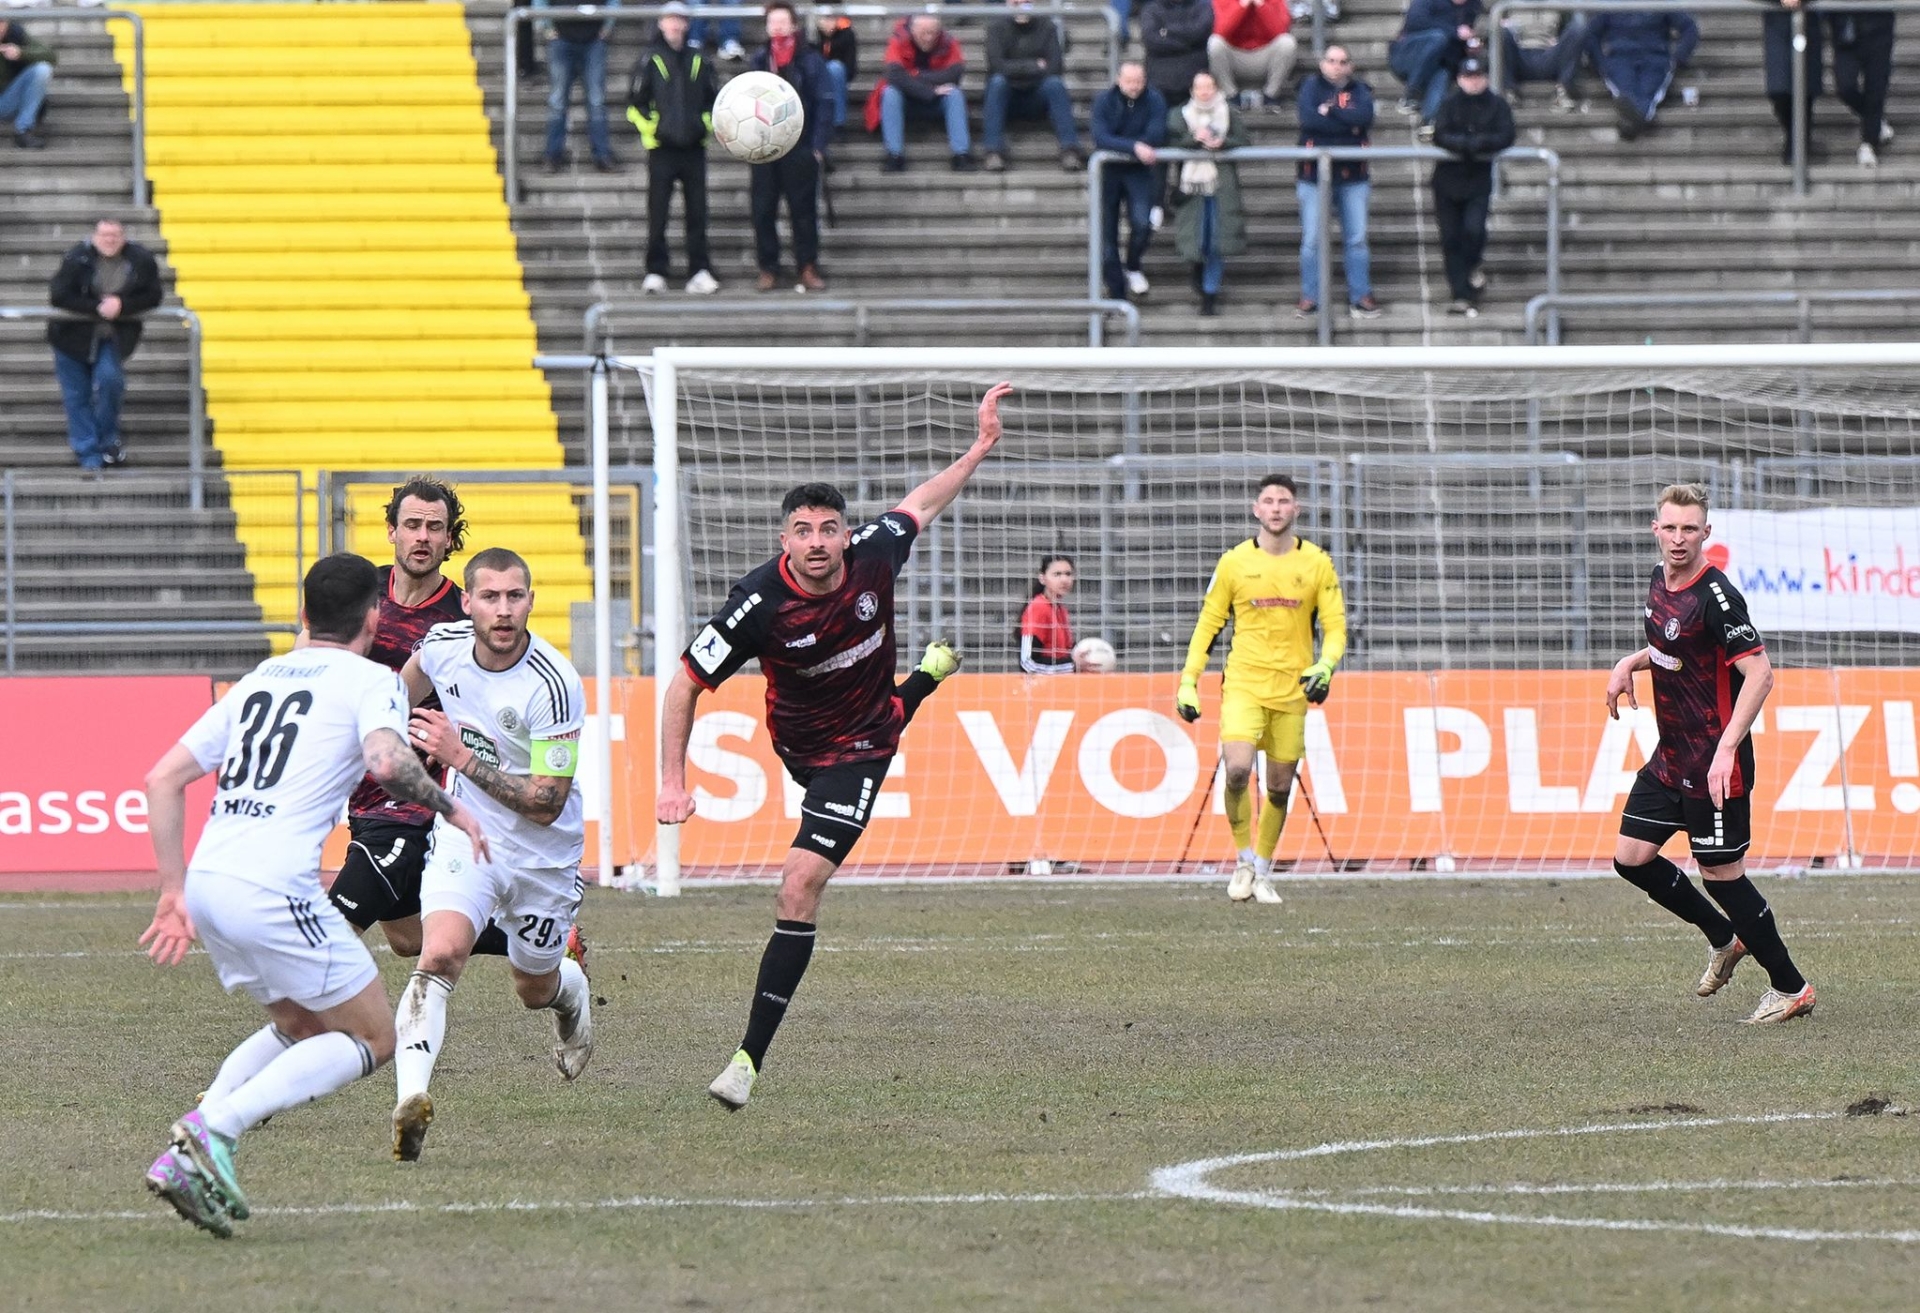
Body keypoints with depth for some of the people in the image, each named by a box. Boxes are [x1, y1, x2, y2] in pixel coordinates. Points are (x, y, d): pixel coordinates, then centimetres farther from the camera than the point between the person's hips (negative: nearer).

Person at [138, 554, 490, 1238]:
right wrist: (448, 807, -2)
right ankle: (213, 1129, -13)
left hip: (207, 879, 8)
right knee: (372, 1039, 5)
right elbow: (386, 760, -20)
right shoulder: (370, 680, 2)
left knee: (303, 1027, 25)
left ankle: (183, 1156, 7)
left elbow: (163, 778, 19)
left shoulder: (259, 680, 22)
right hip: (273, 891, -8)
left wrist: (174, 893, 21)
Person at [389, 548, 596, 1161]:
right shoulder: (443, 644, -12)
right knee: (440, 955, -26)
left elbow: (545, 805, -26)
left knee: (535, 989, 20)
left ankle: (571, 989, 59)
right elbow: (409, 684, 16)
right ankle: (409, 1100, -37)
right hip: (466, 835, 2)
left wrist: (461, 758, -31)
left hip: (543, 854, -2)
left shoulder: (553, 686, -27)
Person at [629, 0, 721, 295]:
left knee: (697, 213, 2)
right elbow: (635, 103, 3)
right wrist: (650, 128, -7)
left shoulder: (700, 62, 10)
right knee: (658, 214, -3)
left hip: (694, 149, 2)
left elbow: (714, 101, 19)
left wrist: (706, 126, 4)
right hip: (662, 149, -2)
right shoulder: (650, 61, 1)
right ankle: (655, 273, 1)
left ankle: (700, 272, 4)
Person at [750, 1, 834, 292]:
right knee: (763, 211, 2)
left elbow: (824, 103, -4)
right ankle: (768, 269, 9)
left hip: (800, 149, -3)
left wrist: (818, 146, -10)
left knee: (803, 210, 1)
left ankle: (808, 268, 6)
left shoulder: (810, 60, -2)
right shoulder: (759, 59, 9)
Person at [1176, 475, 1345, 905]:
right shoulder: (1234, 562, 1)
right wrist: (1188, 681, 1)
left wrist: (1325, 667, -15)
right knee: (1237, 769, -21)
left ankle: (1263, 871, 22)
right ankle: (1244, 860, -3)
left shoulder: (1316, 563, 3)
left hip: (1293, 689, 2)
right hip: (1244, 684, -2)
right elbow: (1208, 622, 7)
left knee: (1280, 787, 5)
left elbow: (1335, 626, 5)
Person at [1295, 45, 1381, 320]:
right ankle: (1309, 298, 4)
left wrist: (1330, 111, -11)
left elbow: (1366, 117, -11)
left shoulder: (1359, 90, 10)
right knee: (1311, 240, -2)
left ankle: (1360, 296, 7)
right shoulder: (1312, 85, 5)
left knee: (1357, 239, 2)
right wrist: (1348, 124, -10)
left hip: (1352, 176, 2)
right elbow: (1308, 118, -14)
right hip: (1314, 175, -2)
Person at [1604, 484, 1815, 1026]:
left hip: (1713, 767, -9)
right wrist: (1631, 663, 9)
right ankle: (1723, 939, 26)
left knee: (1722, 873, -2)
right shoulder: (1660, 583, 7)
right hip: (1670, 758, 9)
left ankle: (1791, 987, 12)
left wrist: (1727, 749, -31)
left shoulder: (1716, 596, -21)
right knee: (1631, 857, 7)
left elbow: (1759, 673, -25)